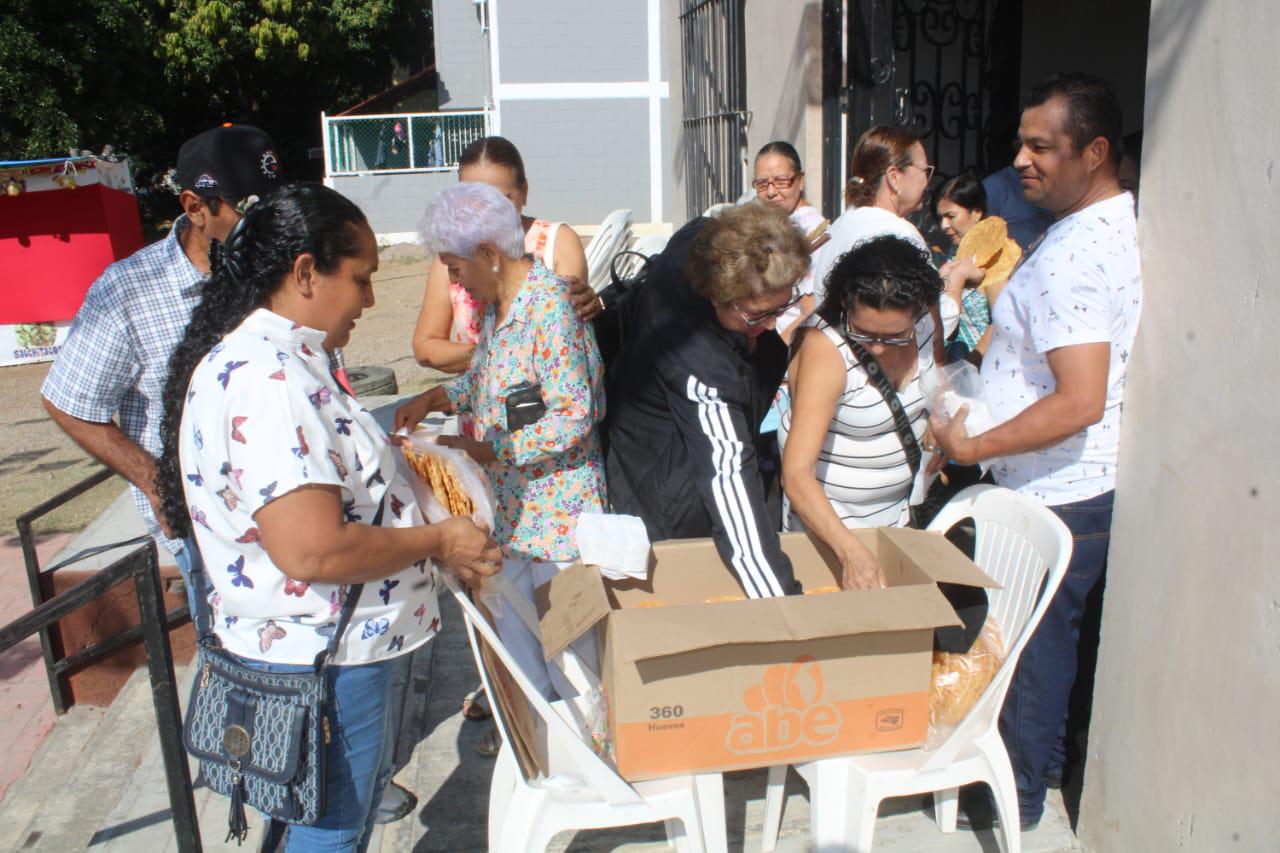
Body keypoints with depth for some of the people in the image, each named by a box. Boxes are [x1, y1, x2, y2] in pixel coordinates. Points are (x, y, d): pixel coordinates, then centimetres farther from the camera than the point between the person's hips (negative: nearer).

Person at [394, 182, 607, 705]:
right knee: (512, 625, 20)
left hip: (557, 504, -9)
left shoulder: (551, 308, -22)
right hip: (508, 504, 9)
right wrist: (437, 398, 3)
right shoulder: (497, 302, 5)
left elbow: (574, 417, -24)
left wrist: (485, 451, -23)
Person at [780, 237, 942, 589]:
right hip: (828, 520, -6)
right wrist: (850, 551, -47)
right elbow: (796, 474, -37)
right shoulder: (825, 350, -31)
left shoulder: (922, 321, -13)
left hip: (899, 513, 6)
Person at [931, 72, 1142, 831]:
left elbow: (1081, 402, -32)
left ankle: (1016, 792, 26)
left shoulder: (1071, 256, -26)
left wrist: (973, 447, -22)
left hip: (1058, 497, -10)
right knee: (1054, 638, 23)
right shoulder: (1122, 224, 6)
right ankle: (1040, 758, 42)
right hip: (1083, 486, 10)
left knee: (1035, 646, 7)